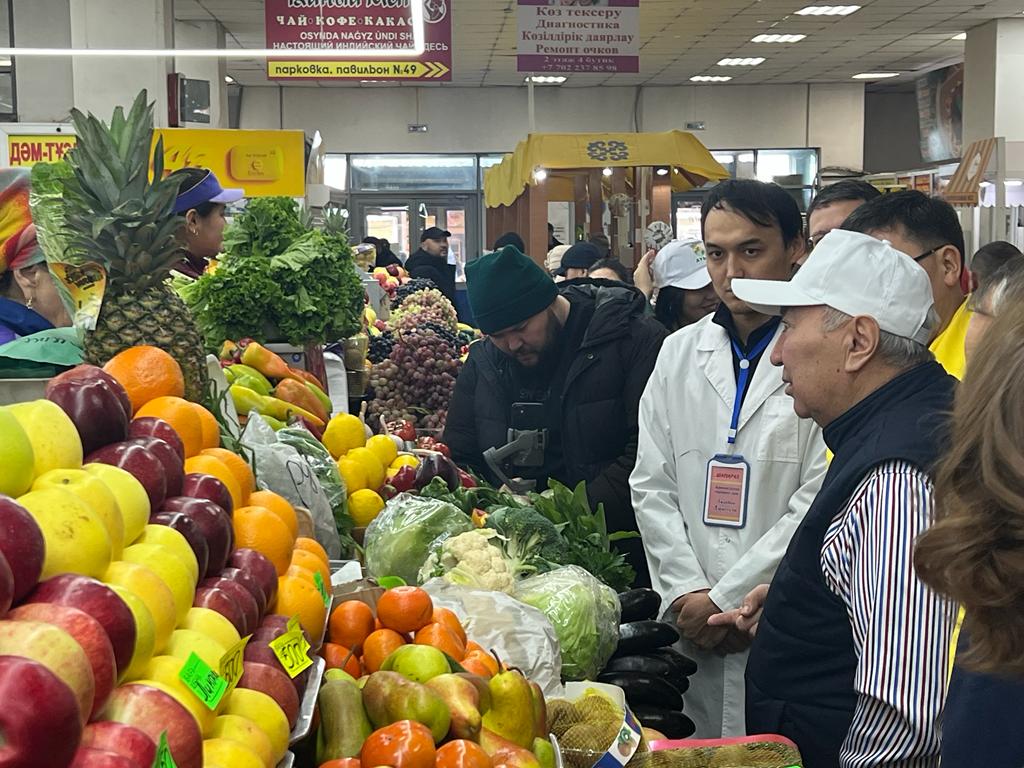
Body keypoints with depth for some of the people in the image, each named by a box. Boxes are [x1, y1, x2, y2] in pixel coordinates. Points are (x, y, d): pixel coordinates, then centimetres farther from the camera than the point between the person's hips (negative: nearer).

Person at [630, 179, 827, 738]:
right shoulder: (680, 352, 9)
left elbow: (820, 498, -12)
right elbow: (652, 486, 8)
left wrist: (727, 599, -10)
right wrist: (686, 593, -3)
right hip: (692, 629, 4)